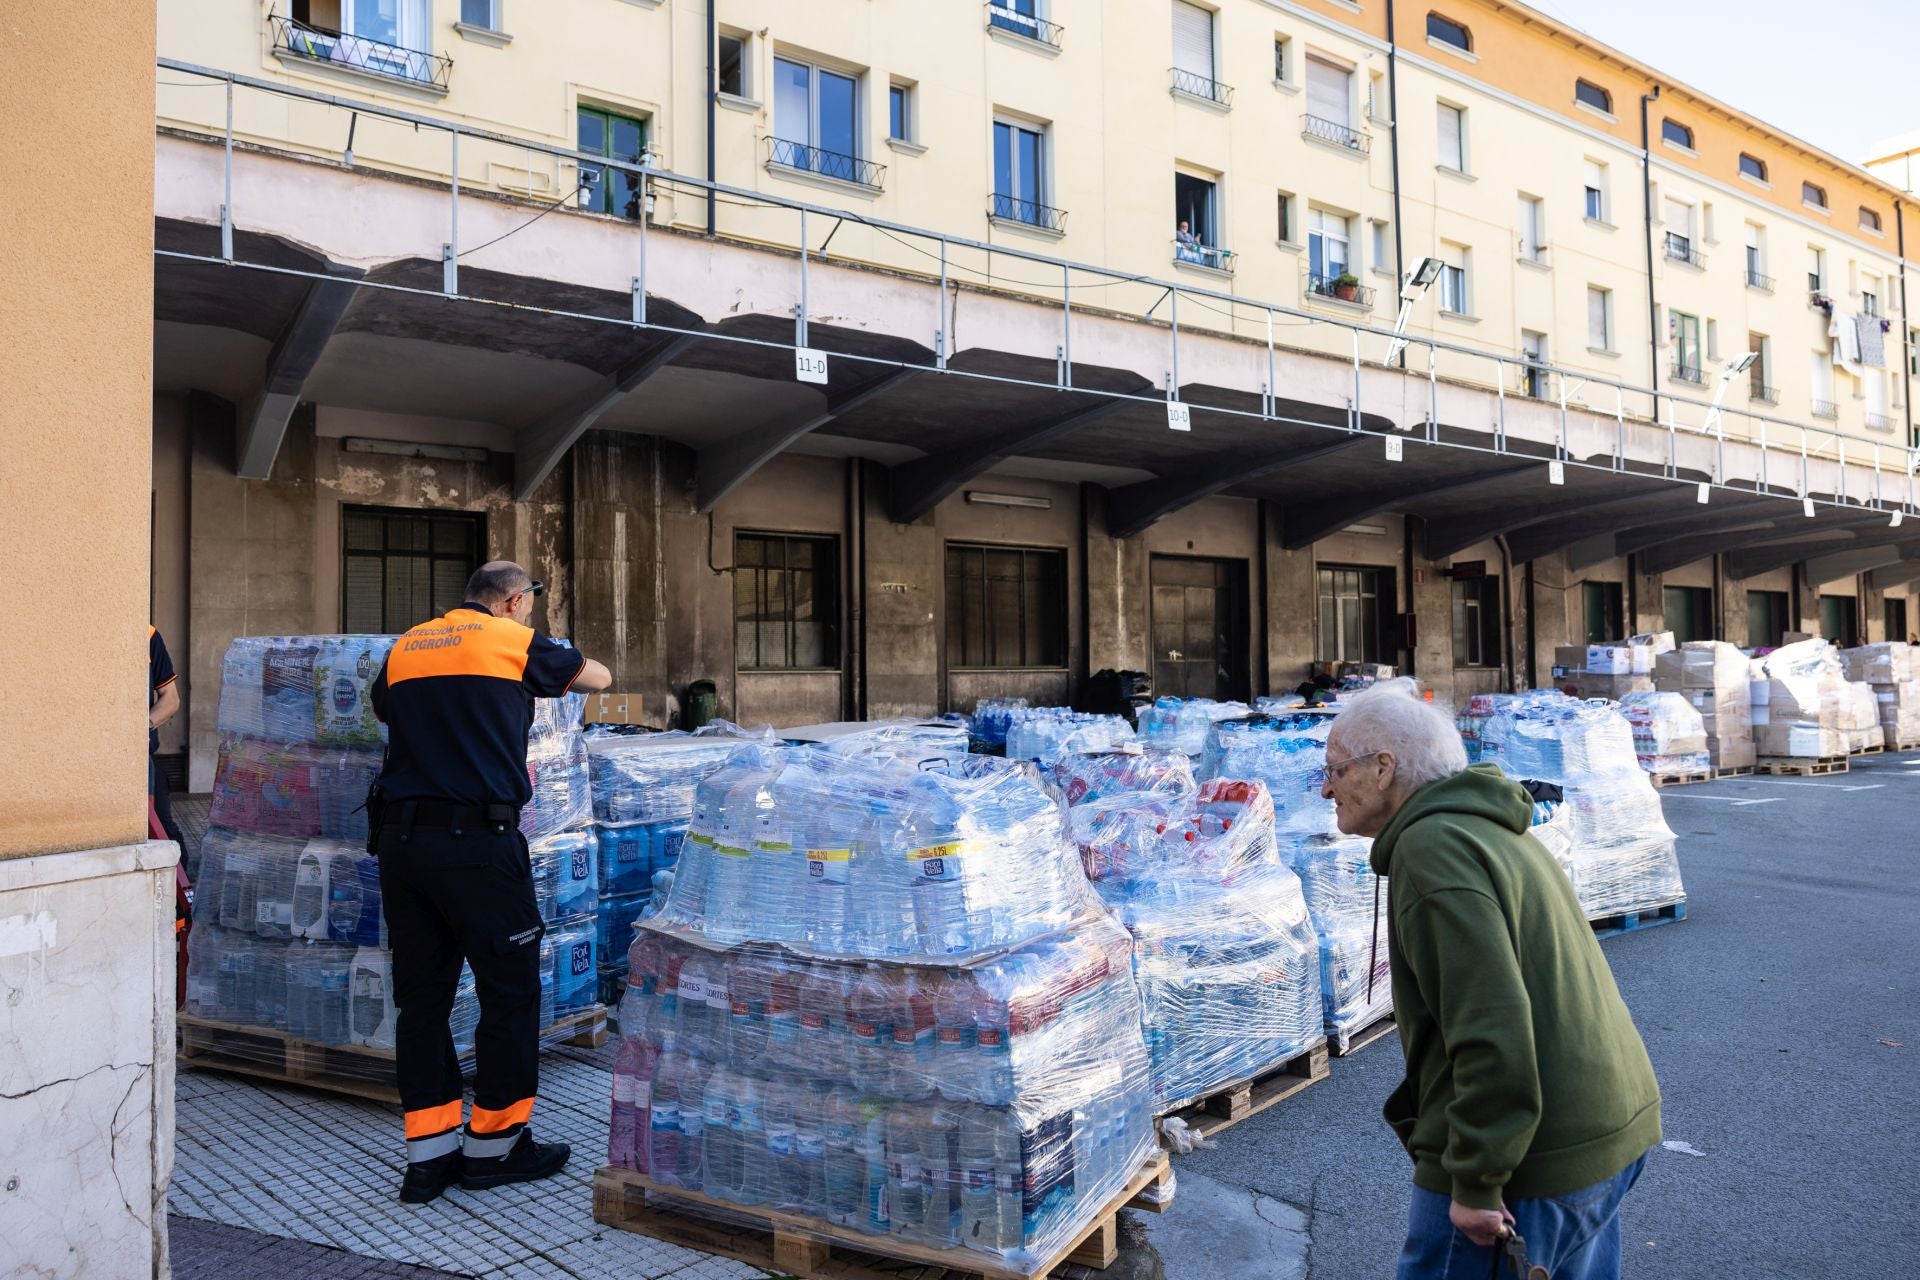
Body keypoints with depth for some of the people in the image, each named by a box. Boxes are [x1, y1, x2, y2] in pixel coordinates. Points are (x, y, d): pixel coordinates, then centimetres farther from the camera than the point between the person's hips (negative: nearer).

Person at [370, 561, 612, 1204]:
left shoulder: (403, 648, 15)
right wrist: (544, 675, 35)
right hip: (476, 839, -6)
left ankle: (428, 1153, 18)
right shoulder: (516, 642, 1)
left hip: (399, 837, 6)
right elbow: (597, 677, 15)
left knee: (420, 995, 12)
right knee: (510, 992, 7)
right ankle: (493, 1143, 17)